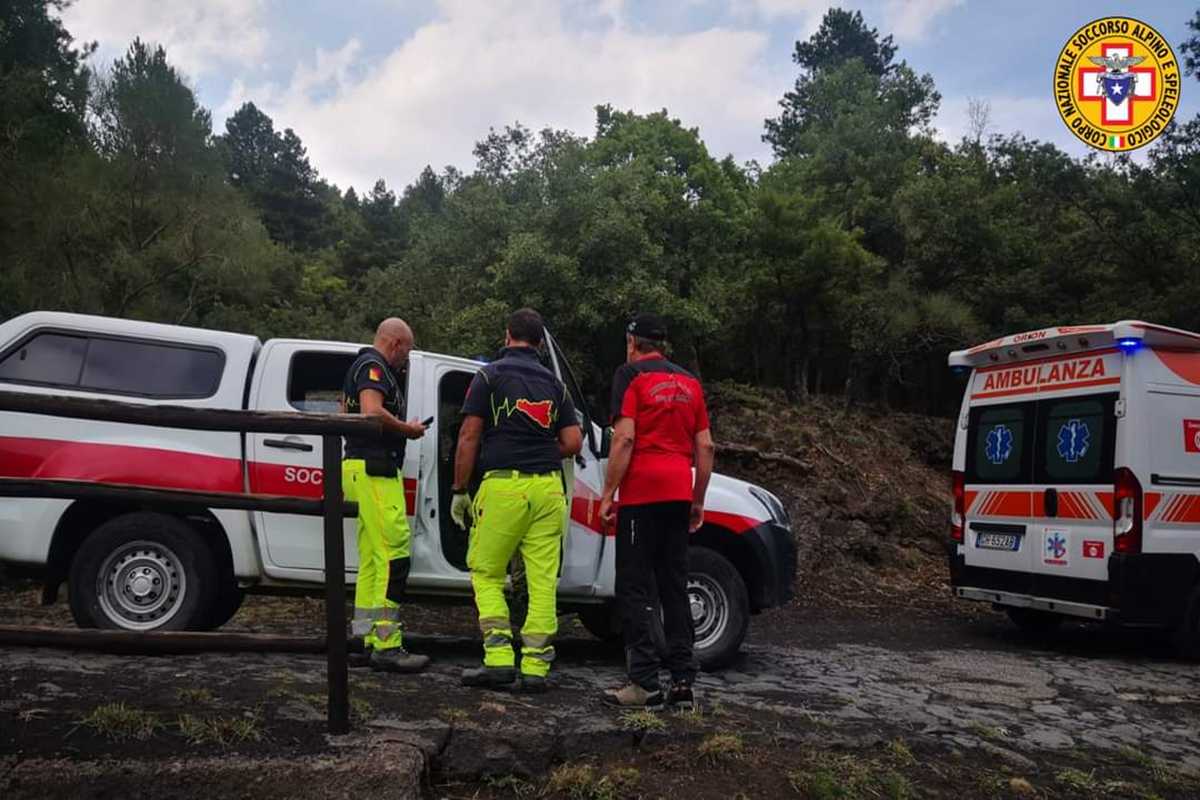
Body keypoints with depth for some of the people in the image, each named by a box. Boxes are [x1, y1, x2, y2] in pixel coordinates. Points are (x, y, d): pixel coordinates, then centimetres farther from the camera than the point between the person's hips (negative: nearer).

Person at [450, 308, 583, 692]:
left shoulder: (489, 375, 2)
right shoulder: (554, 383, 15)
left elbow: (468, 439, -3)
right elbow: (573, 442, 9)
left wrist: (459, 491, 4)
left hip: (503, 486, -4)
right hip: (548, 488, 4)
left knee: (486, 573, 8)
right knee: (543, 580, 5)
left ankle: (499, 659, 1)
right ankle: (535, 667, 6)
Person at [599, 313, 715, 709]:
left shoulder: (631, 375, -1)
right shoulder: (689, 382, 17)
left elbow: (624, 438, -12)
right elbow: (705, 446, 14)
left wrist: (608, 494, -9)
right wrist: (698, 500, 19)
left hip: (641, 493, -6)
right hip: (679, 494, 6)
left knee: (636, 587, -1)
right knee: (675, 587, 11)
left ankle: (645, 682, -3)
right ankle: (682, 680, 12)